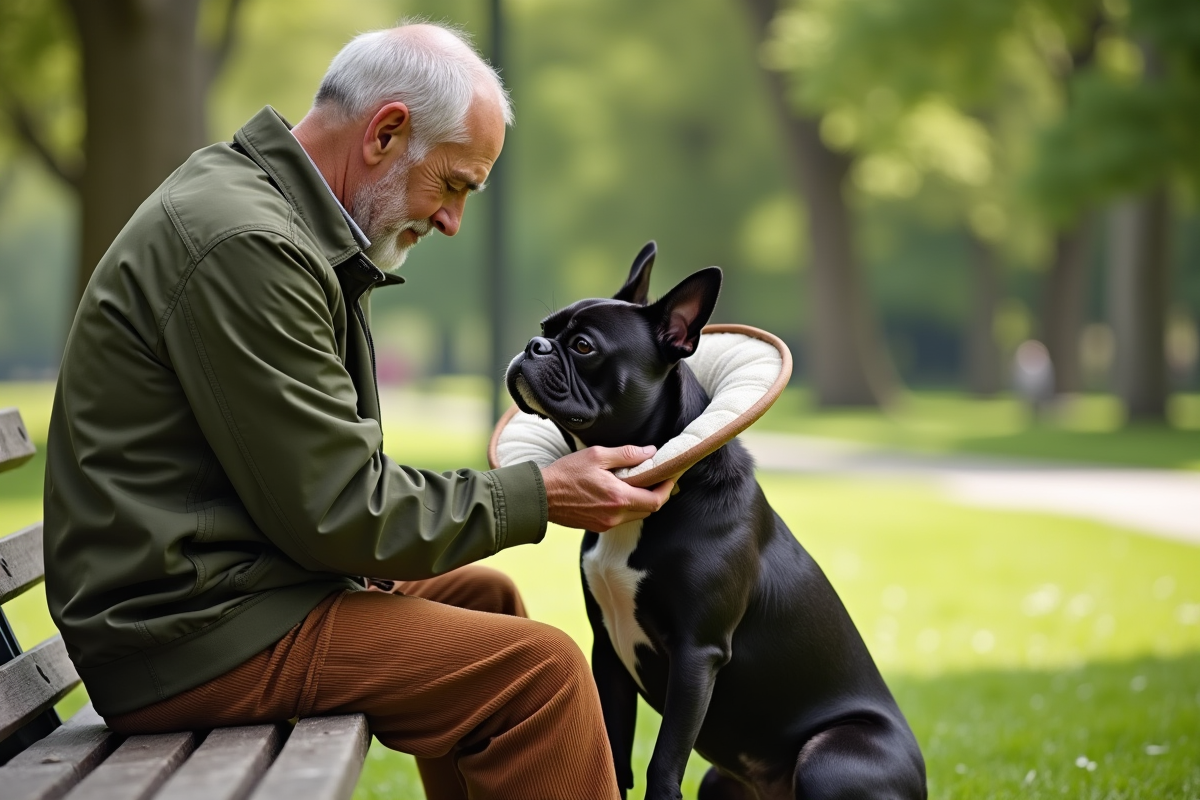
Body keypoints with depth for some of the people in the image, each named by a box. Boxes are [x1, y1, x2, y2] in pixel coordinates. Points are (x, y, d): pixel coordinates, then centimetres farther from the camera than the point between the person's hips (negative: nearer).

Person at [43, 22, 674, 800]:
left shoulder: (261, 202, 13)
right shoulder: (245, 244, -21)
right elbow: (335, 510, -20)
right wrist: (538, 496, -12)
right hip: (188, 638, -11)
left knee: (485, 597, 22)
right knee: (542, 669, -16)